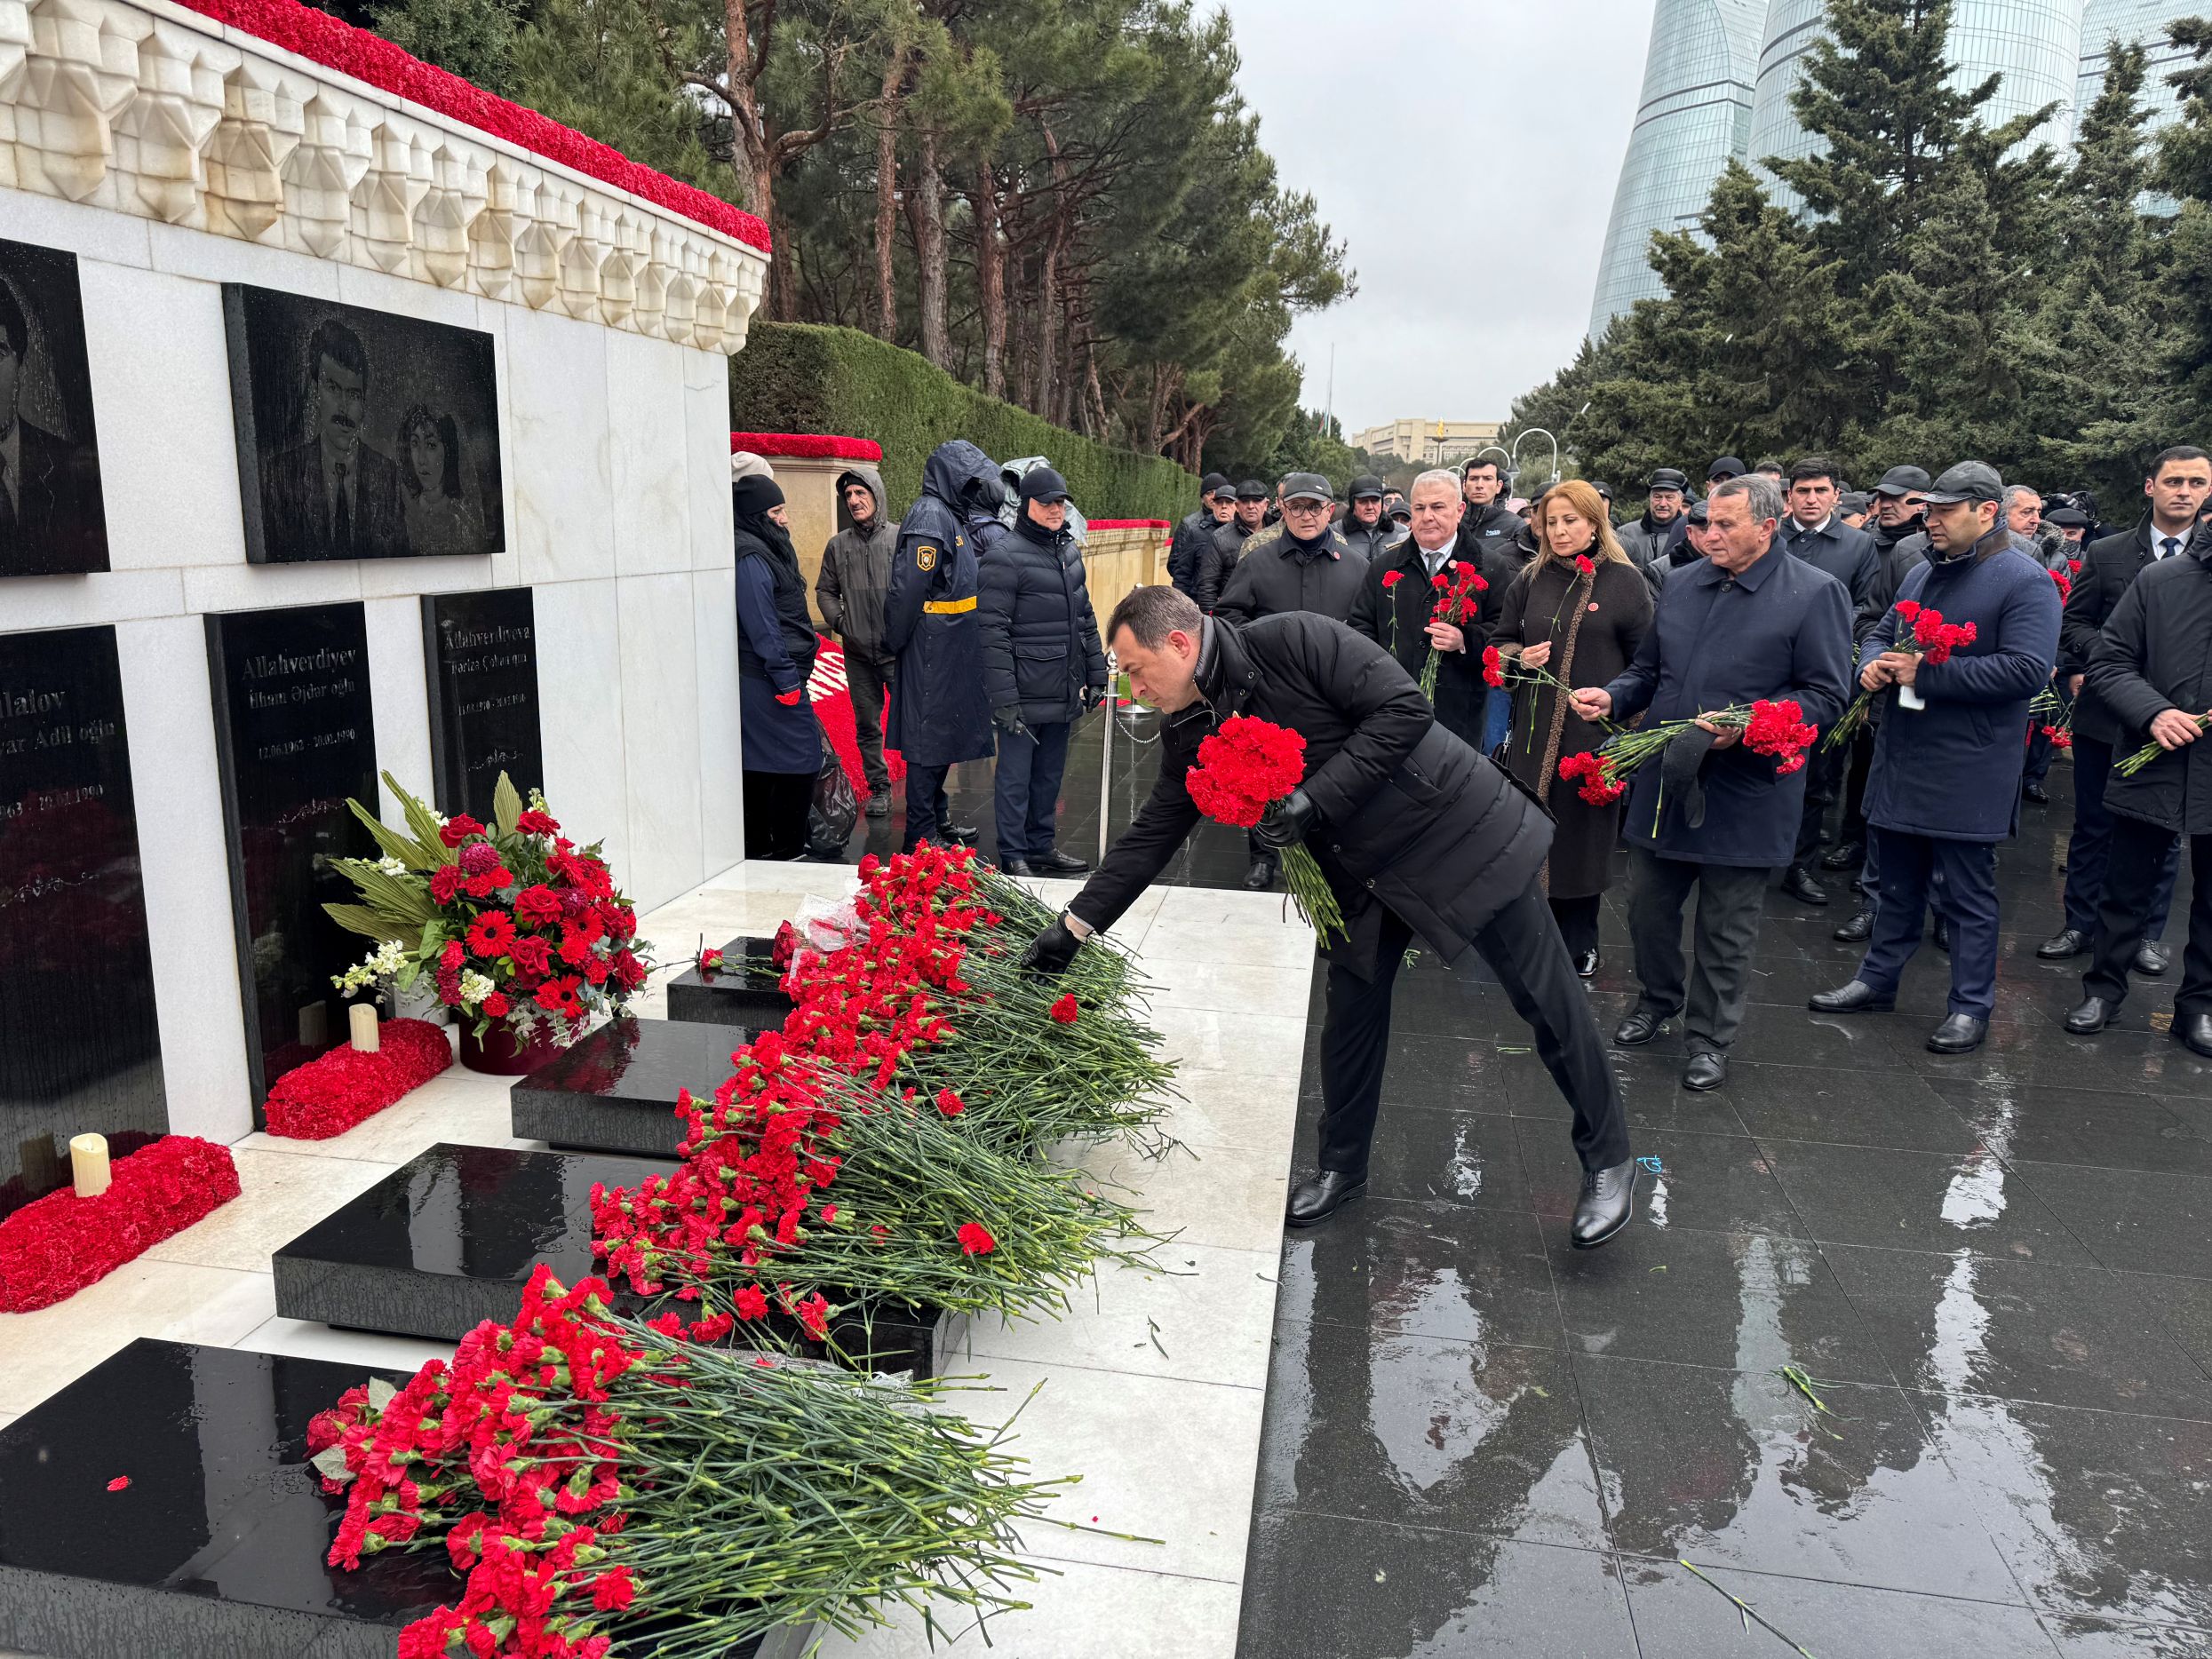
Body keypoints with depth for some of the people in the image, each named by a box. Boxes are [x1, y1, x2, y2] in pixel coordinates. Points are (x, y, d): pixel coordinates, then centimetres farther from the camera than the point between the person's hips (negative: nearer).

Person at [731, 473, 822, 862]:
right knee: (800, 758, -5)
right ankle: (788, 850, 1)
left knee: (759, 764, 14)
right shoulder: (750, 557, -16)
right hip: (768, 679, -10)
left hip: (755, 680, 10)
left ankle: (757, 846, 22)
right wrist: (787, 679, -20)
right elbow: (762, 626, -20)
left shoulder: (764, 549, 15)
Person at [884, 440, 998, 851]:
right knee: (930, 740, -4)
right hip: (931, 652, -9)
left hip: (953, 652, 9)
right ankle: (920, 838, 3)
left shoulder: (955, 517, 15)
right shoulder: (929, 516, -17)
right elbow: (908, 588, -21)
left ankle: (938, 819, 30)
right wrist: (895, 643, -15)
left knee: (945, 736, 17)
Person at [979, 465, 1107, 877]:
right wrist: (1004, 698, -19)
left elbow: (1084, 617, 21)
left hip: (1063, 692, 7)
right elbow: (993, 632, -16)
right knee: (1015, 776, 2)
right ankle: (1013, 855, 12)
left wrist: (1096, 674, 16)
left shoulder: (1070, 550, 13)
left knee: (1050, 774, 16)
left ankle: (1041, 845, 27)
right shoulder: (1006, 557, -12)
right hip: (1025, 695, -7)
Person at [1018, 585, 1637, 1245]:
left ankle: (1607, 1159, 23)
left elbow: (1404, 708, -25)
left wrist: (1318, 798, -28)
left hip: (1458, 832, -6)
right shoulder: (1190, 733, -2)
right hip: (1358, 872, 6)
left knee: (1547, 1001, 5)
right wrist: (1074, 926, 0)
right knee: (1351, 1012, 11)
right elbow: (1150, 836, 4)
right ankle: (1342, 1167, 32)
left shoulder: (1294, 641, -23)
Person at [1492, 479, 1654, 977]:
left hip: (1597, 730, -3)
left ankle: (1579, 944, 19)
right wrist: (1520, 656, -8)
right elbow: (1499, 641, 14)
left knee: (1584, 834, 5)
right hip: (1535, 728, 3)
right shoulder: (1532, 580, 9)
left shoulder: (1625, 580, 0)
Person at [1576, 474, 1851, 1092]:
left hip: (1744, 791, -5)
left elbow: (1825, 697, -10)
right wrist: (1612, 697, -3)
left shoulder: (1815, 593, -7)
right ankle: (1656, 1000, 40)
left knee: (1725, 930, 8)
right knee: (1648, 907, 16)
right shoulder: (1680, 584, 8)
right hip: (1662, 779, 5)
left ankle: (1709, 1039, 25)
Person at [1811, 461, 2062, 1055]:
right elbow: (1882, 633, 24)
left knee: (1968, 894, 4)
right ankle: (1877, 981, 31)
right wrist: (1872, 663, -1)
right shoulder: (1924, 574, 13)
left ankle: (1971, 1007, 16)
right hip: (1901, 761, 7)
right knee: (1897, 883, 18)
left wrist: (1927, 672, -21)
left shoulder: (2024, 581, -11)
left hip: (1966, 774, -7)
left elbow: (2028, 669, -21)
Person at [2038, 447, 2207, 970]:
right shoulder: (2105, 554, 2)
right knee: (2093, 825, 10)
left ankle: (2148, 932, 23)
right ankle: (2080, 924, 22)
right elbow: (2074, 622, 3)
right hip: (2105, 713, 1)